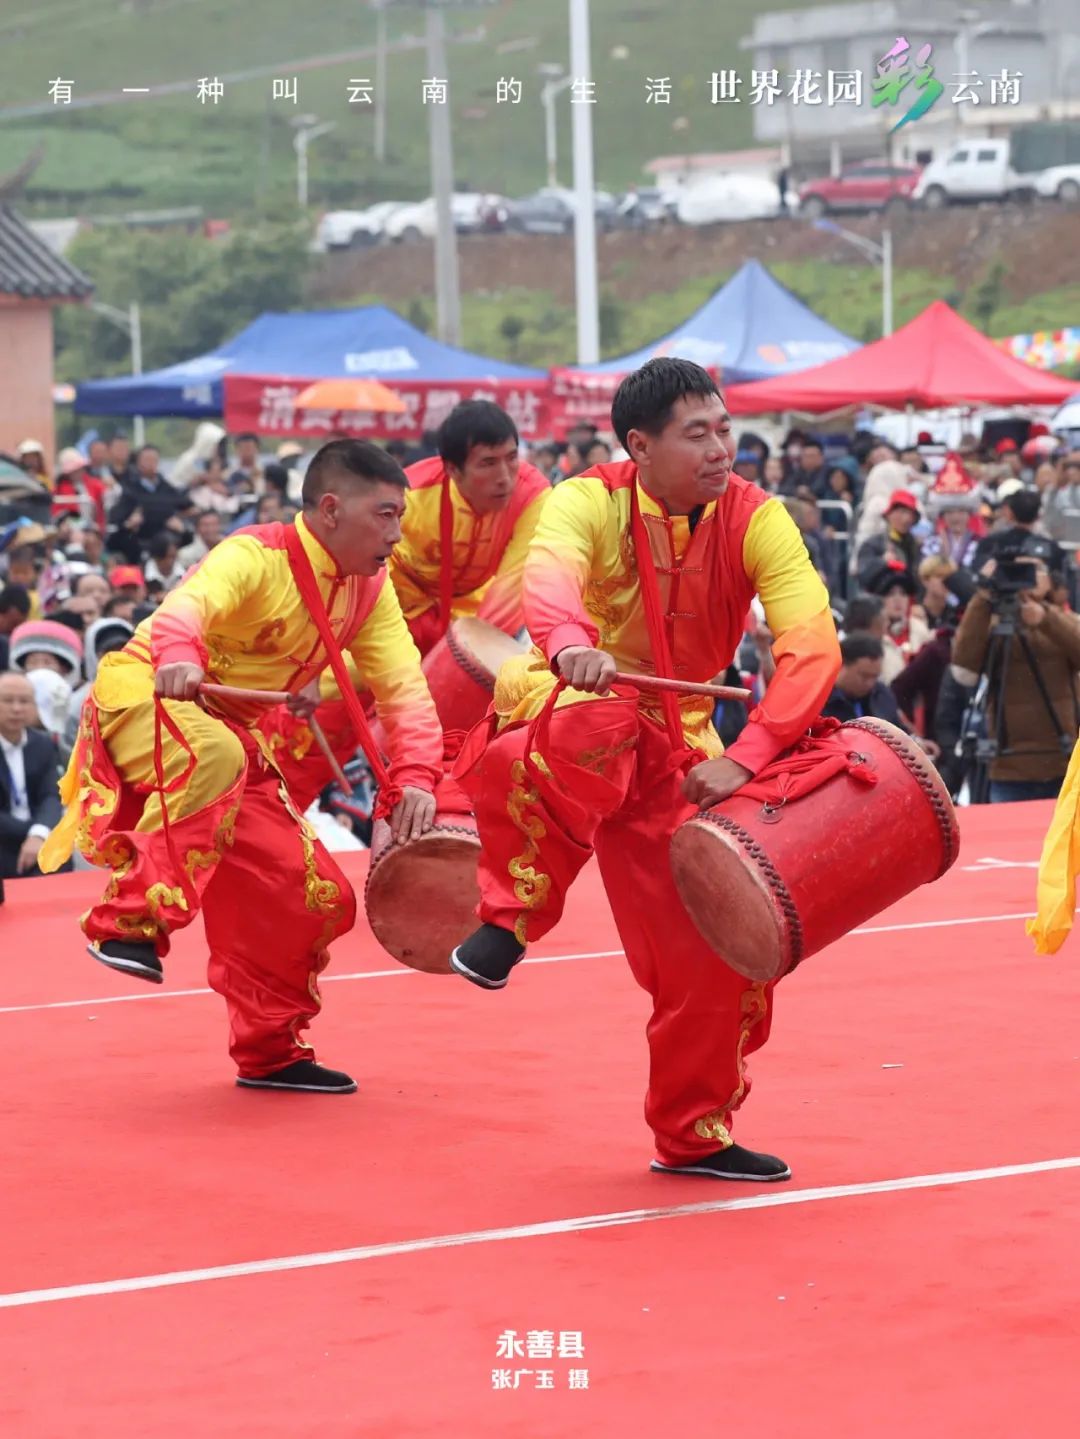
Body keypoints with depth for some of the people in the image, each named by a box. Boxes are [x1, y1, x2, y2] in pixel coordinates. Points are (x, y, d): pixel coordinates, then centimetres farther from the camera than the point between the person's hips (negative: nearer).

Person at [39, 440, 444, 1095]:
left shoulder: (371, 590, 0)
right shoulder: (257, 558, -22)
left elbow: (404, 686, -7)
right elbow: (190, 602, -42)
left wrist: (415, 776, -24)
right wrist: (178, 655, -66)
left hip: (231, 734, 8)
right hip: (143, 697, -8)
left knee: (315, 896, 2)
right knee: (216, 757, -42)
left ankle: (270, 1051, 21)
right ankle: (133, 922, -36)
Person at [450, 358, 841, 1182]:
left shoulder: (756, 520, -10)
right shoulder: (589, 503, -16)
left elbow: (813, 644, -22)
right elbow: (550, 573, -38)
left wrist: (746, 757, -35)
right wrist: (570, 645, -62)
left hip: (673, 746, 4)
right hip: (561, 710, -4)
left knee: (712, 936, -1)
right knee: (599, 728, -40)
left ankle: (696, 1134, 21)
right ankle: (509, 921, -26)